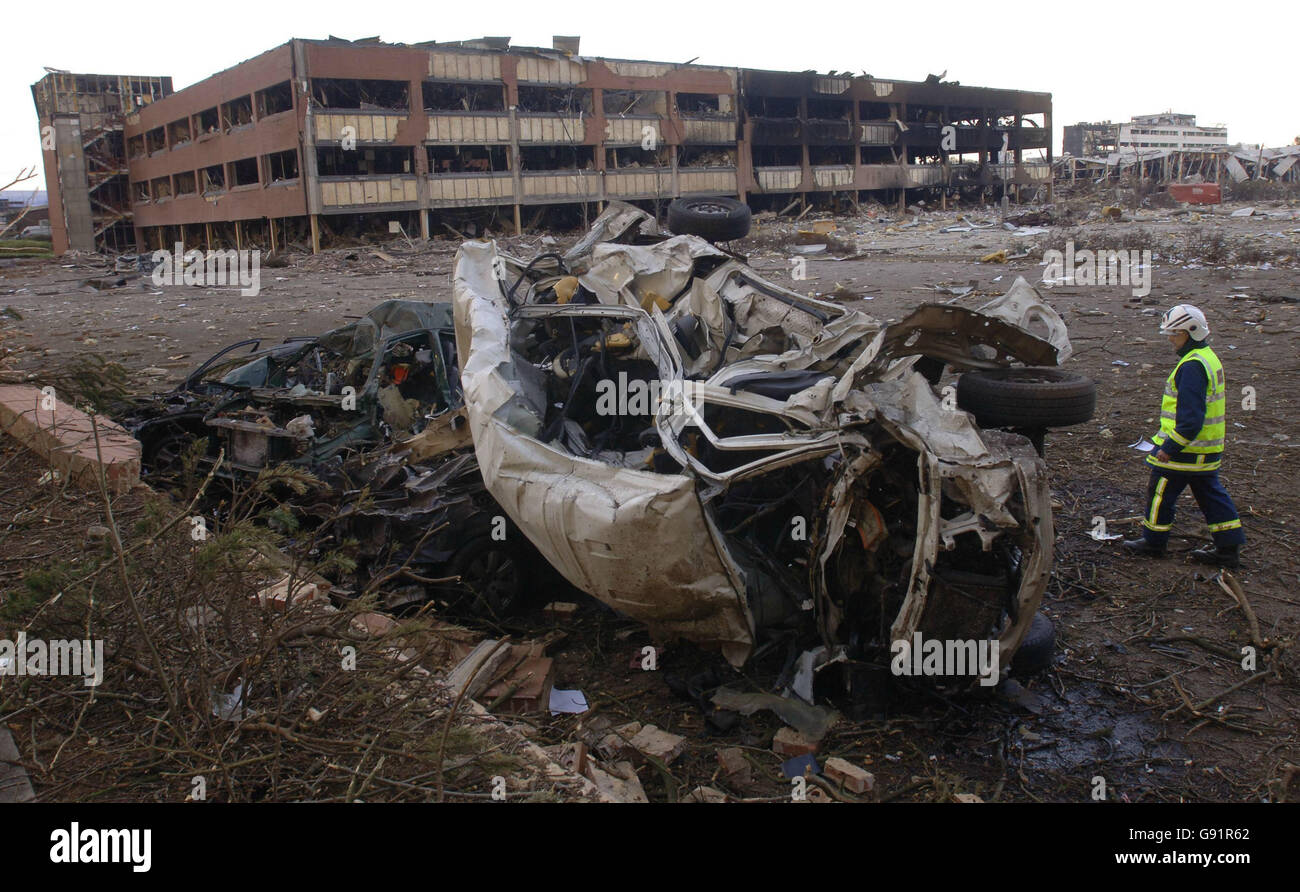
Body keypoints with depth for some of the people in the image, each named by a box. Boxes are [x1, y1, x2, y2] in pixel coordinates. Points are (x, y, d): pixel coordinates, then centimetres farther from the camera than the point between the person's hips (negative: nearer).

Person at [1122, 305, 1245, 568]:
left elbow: (1190, 417, -26)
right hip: (1208, 448, 10)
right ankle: (1229, 548, 17)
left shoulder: (1192, 367, -21)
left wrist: (1169, 447, -21)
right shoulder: (1209, 358, 12)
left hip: (1185, 448, -10)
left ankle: (1154, 541, 18)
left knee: (1160, 492, 5)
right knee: (1210, 494, 14)